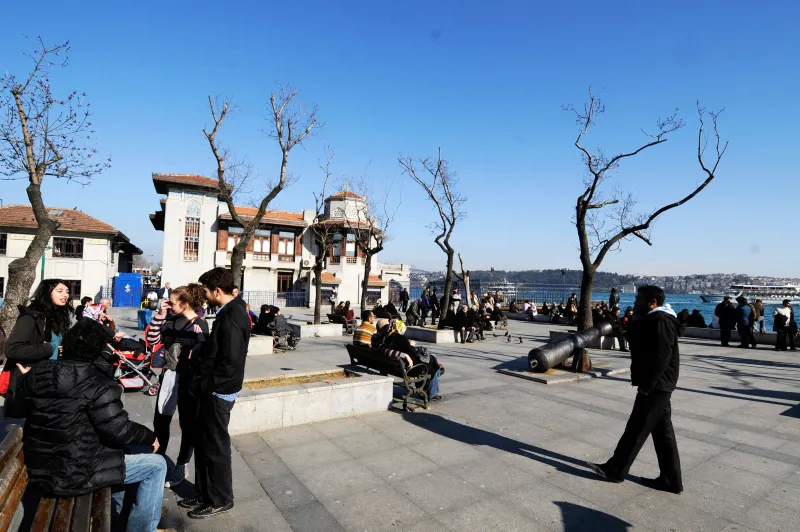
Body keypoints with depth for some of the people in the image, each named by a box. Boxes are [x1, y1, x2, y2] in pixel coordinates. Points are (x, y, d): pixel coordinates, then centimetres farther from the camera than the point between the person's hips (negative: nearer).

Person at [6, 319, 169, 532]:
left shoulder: (37, 373, -2)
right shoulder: (99, 384, -23)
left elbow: (17, 410, 16)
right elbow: (118, 431, -22)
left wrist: (27, 380, 32)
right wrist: (150, 436, -4)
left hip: (39, 470, 8)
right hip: (76, 474, -8)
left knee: (120, 455, 31)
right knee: (157, 464, 4)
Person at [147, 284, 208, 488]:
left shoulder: (199, 326, -17)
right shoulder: (171, 321, 3)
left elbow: (200, 356, -19)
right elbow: (152, 340, 3)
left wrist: (195, 382, -20)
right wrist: (160, 315, -4)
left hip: (188, 379, -7)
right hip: (169, 375, 7)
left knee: (188, 424, 9)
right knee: (160, 420, 19)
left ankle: (180, 468, 25)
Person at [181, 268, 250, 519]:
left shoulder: (231, 319, -24)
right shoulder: (230, 312, 7)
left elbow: (230, 364, -26)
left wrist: (204, 385, -16)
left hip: (219, 392, -10)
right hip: (214, 389, 10)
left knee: (216, 447, 6)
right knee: (202, 443, 20)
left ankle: (220, 500, 25)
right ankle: (204, 494, 36)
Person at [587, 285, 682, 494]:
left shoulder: (661, 320, -18)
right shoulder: (652, 319, 15)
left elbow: (662, 357, -24)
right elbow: (637, 342, 18)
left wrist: (646, 385, -21)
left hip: (656, 386, -10)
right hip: (656, 385, 10)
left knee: (636, 429, 0)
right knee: (663, 433, 14)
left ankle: (615, 470, 10)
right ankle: (671, 479, 22)